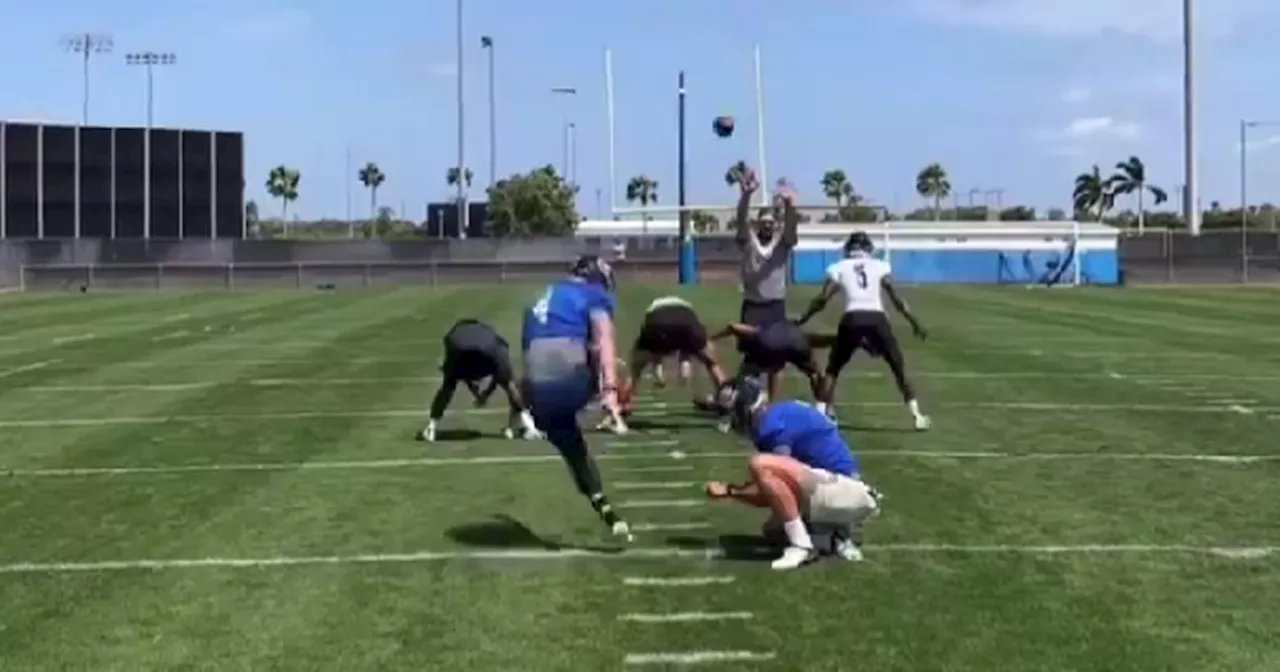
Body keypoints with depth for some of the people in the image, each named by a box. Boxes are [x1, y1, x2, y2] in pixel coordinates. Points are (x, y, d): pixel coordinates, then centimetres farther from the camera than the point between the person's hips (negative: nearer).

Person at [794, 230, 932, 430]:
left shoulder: (839, 268, 15)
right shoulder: (880, 266, 16)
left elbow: (822, 300, 10)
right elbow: (896, 299, 11)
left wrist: (800, 320, 22)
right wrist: (915, 322, 19)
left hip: (852, 319, 0)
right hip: (877, 319, 1)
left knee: (833, 368, 17)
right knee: (899, 367, 16)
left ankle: (820, 414, 5)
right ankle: (917, 415, 11)